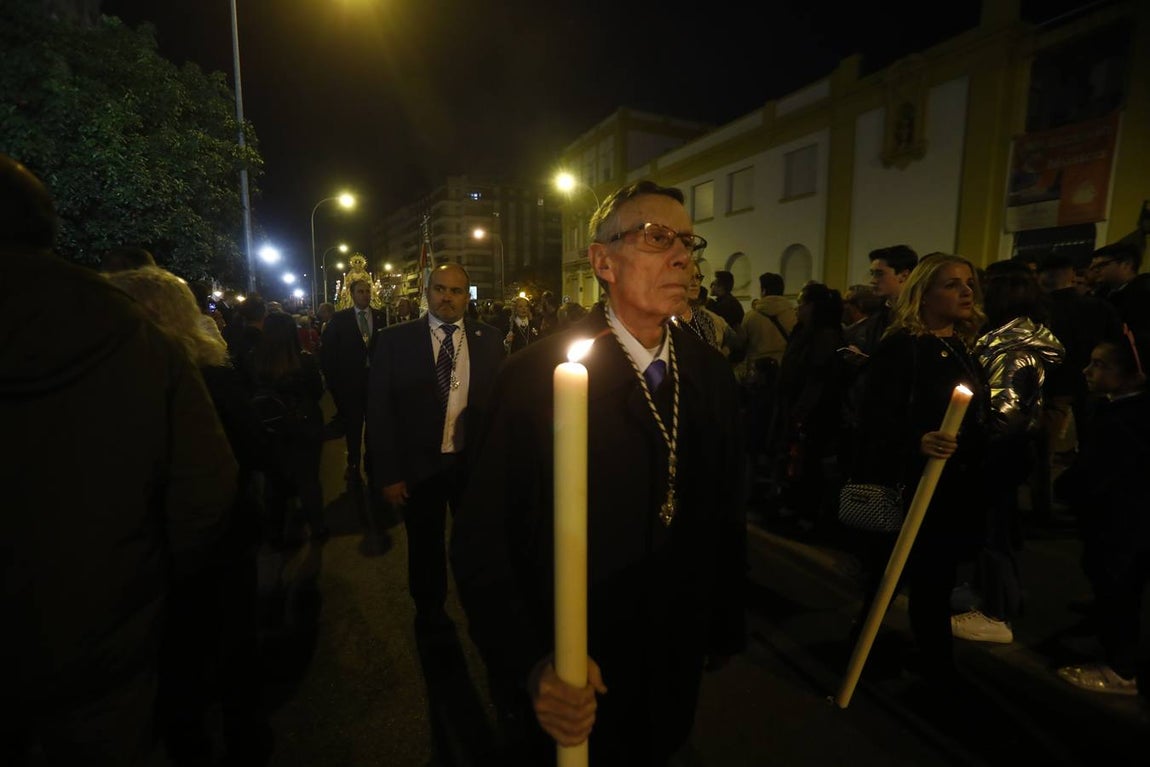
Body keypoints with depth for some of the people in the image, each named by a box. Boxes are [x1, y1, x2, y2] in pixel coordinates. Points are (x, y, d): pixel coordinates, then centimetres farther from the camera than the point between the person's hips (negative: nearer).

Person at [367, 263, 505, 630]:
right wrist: (388, 473, -10)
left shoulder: (489, 339, -3)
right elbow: (379, 410, -7)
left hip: (475, 464, 1)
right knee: (425, 548, 18)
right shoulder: (395, 340, -7)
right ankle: (430, 613, 44)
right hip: (418, 466, -1)